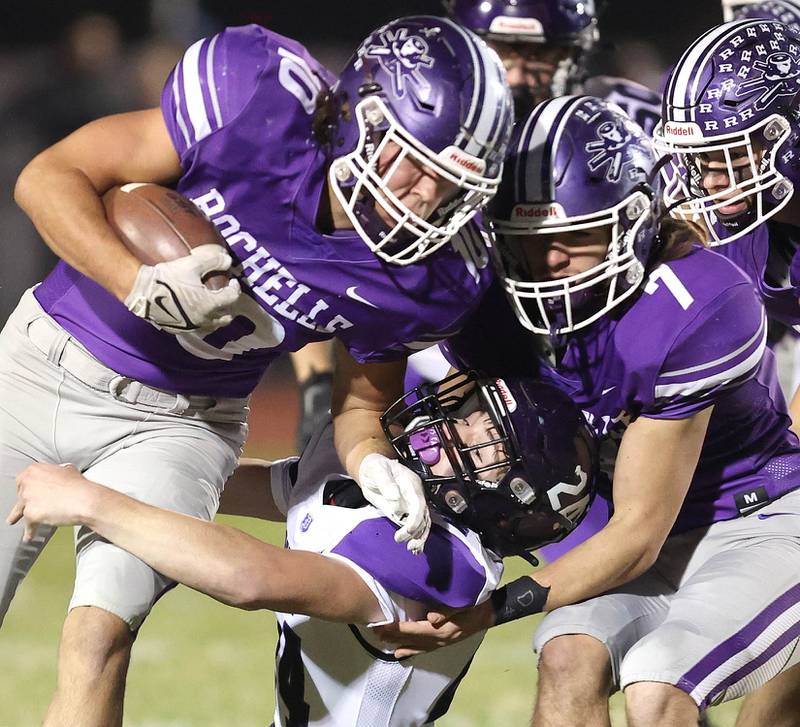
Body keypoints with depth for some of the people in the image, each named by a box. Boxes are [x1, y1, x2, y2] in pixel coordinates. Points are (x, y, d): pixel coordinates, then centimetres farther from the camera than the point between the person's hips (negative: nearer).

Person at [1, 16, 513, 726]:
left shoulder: (424, 280, -16)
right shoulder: (258, 105, -25)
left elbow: (362, 401, 3)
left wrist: (374, 465, -19)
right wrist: (142, 284, -30)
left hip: (178, 422, 0)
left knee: (98, 639, -22)